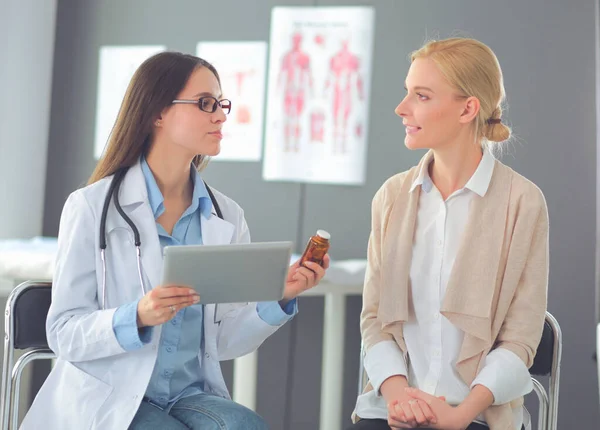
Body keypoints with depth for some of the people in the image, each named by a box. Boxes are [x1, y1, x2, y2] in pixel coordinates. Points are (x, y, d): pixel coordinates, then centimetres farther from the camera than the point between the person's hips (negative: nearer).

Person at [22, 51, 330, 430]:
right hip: (109, 399, -4)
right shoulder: (92, 207, -5)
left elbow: (223, 342, 7)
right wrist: (137, 317, -26)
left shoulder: (227, 217, 7)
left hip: (193, 395, 4)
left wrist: (280, 298, -10)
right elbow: (64, 333, -8)